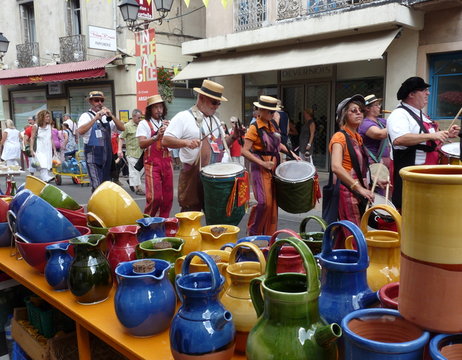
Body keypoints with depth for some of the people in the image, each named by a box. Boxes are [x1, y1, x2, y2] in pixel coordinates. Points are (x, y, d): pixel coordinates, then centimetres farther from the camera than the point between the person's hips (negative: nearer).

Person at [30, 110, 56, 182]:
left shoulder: (49, 126, 11)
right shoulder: (36, 127, -1)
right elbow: (32, 138, -1)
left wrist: (54, 149, 12)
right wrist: (32, 150, -9)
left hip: (48, 150, 5)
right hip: (39, 150, -5)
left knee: (48, 165, 1)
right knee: (43, 165, -20)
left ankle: (43, 179, 7)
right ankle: (46, 178, -32)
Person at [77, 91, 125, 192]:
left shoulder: (106, 117, 13)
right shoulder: (86, 116, -2)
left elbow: (122, 128, 2)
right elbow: (80, 131, -22)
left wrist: (111, 116, -12)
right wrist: (96, 118, -26)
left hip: (107, 155, 6)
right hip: (93, 156, -6)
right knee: (97, 187, -13)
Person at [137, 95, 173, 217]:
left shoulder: (166, 123, 14)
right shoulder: (144, 124, -1)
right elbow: (142, 144, -13)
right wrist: (156, 137, -28)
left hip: (167, 162, 5)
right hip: (152, 163, -5)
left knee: (168, 197, 6)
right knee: (155, 196, -11)